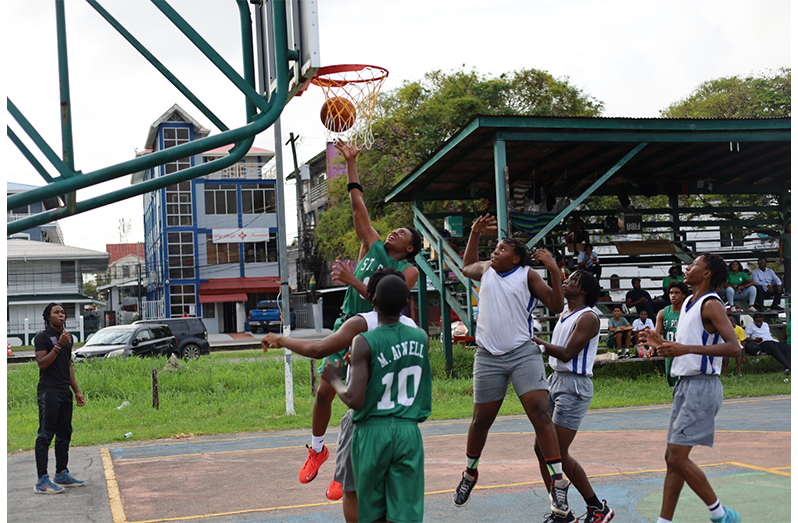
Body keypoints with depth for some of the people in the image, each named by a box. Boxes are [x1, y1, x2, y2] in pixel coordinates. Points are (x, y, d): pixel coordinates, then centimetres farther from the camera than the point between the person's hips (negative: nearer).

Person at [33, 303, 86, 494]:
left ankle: (61, 474, 20)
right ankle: (42, 480, -10)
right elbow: (42, 363, -16)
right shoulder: (42, 337, -5)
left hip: (65, 391, 8)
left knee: (64, 434, 11)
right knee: (45, 435, -9)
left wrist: (77, 391, 20)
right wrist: (59, 345, -21)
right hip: (48, 391, -8)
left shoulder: (68, 338, 17)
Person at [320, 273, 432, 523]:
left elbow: (354, 400, -15)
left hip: (373, 430, -2)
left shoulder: (364, 343, -12)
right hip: (408, 431, 3)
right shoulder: (421, 338, 2)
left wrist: (334, 379, 4)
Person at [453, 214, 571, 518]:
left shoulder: (527, 275, 2)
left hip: (523, 353, -3)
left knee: (540, 412, -15)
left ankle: (557, 482, -11)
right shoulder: (485, 270, 13)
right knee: (481, 419, 9)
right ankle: (470, 473, 32)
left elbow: (555, 306, -1)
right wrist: (475, 233, 26)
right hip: (488, 356, 3)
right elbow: (466, 267, 36)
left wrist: (554, 271, -13)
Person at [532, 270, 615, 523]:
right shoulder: (564, 313, 16)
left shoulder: (588, 317, -12)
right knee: (542, 448, 6)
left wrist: (537, 341, -15)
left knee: (559, 453, -9)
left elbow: (567, 353, -19)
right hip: (556, 379, 9)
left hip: (574, 385, -9)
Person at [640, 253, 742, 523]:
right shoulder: (688, 303, 16)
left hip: (701, 387, -9)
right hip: (684, 385, 9)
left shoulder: (711, 304, -12)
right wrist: (663, 345, 13)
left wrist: (686, 348, -29)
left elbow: (732, 346, -24)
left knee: (677, 458, -11)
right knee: (673, 459, 9)